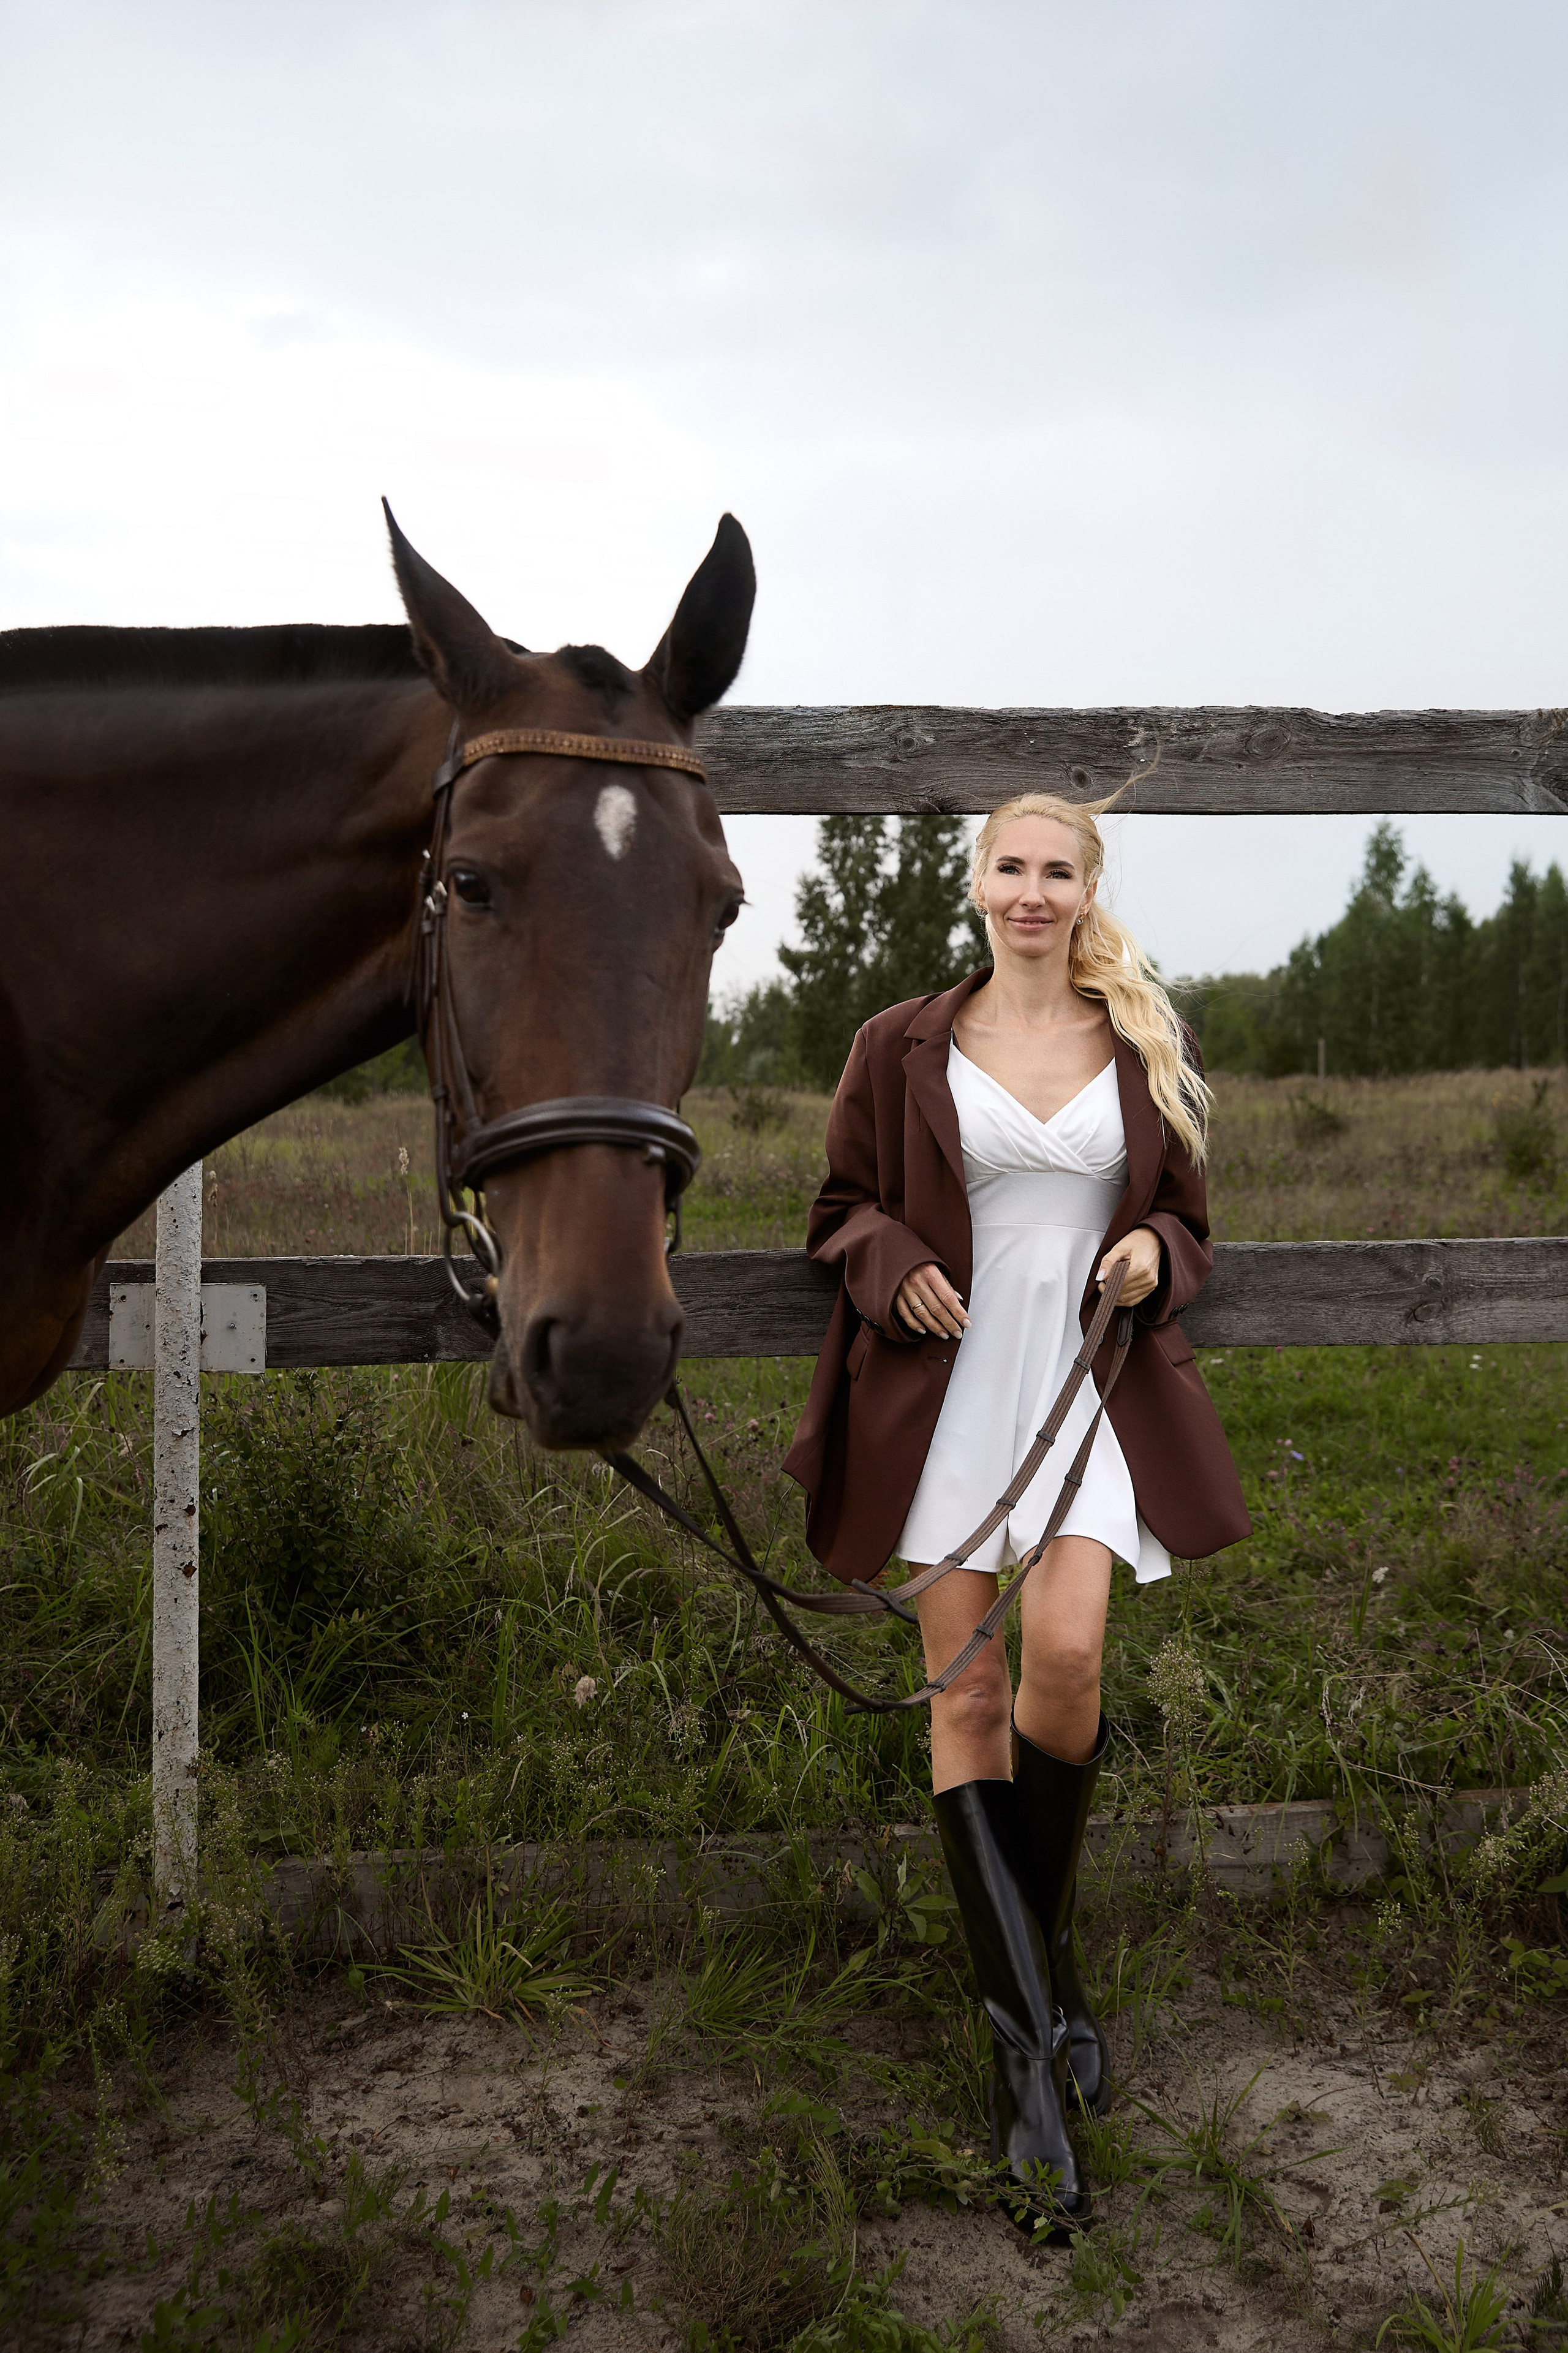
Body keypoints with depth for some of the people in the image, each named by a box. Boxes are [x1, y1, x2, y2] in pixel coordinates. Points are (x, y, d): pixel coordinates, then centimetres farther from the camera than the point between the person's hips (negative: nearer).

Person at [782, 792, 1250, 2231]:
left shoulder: (1147, 1049, 10)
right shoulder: (904, 1049, 6)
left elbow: (1188, 1218, 18)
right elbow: (843, 1207, 13)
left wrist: (1156, 1255, -4)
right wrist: (896, 1266, -7)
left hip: (1097, 1386, 0)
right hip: (947, 1388, 0)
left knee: (1065, 1653, -18)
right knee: (968, 1696, -2)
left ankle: (1041, 1937, 11)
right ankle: (1027, 2040, 7)